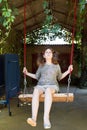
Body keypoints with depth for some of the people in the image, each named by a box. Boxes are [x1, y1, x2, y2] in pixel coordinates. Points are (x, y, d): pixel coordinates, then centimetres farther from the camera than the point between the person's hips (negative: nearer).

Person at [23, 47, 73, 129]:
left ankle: (46, 118, -52)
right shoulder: (41, 65, 21)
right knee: (36, 90, -38)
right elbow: (37, 77, 28)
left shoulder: (56, 65, 19)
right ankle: (34, 118, -51)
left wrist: (68, 71, 16)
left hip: (52, 85, -1)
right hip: (41, 85, 1)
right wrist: (27, 73, 19)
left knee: (48, 90, -41)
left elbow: (60, 77, 26)